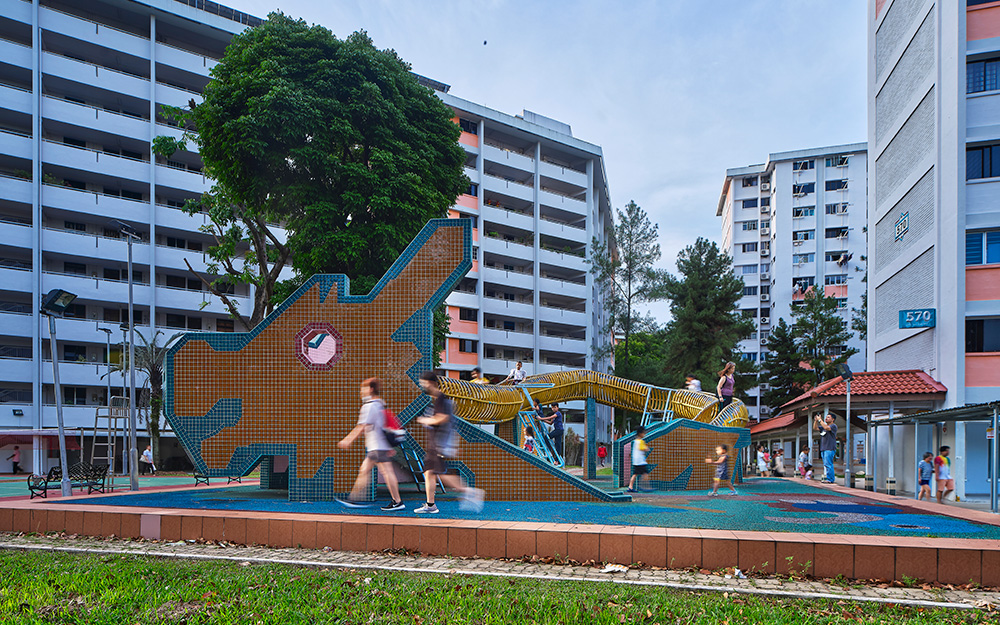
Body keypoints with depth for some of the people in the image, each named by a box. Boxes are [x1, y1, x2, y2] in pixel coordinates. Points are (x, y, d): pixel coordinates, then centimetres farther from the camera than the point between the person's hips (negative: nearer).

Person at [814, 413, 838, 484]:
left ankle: (830, 479, -14)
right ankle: (825, 478, 11)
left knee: (828, 464, -13)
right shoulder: (823, 426, 21)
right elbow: (815, 428, 17)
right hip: (823, 449, 8)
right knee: (826, 464, 9)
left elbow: (826, 428, -21)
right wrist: (816, 420, 4)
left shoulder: (833, 426, -4)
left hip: (830, 449, -8)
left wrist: (820, 420, -17)